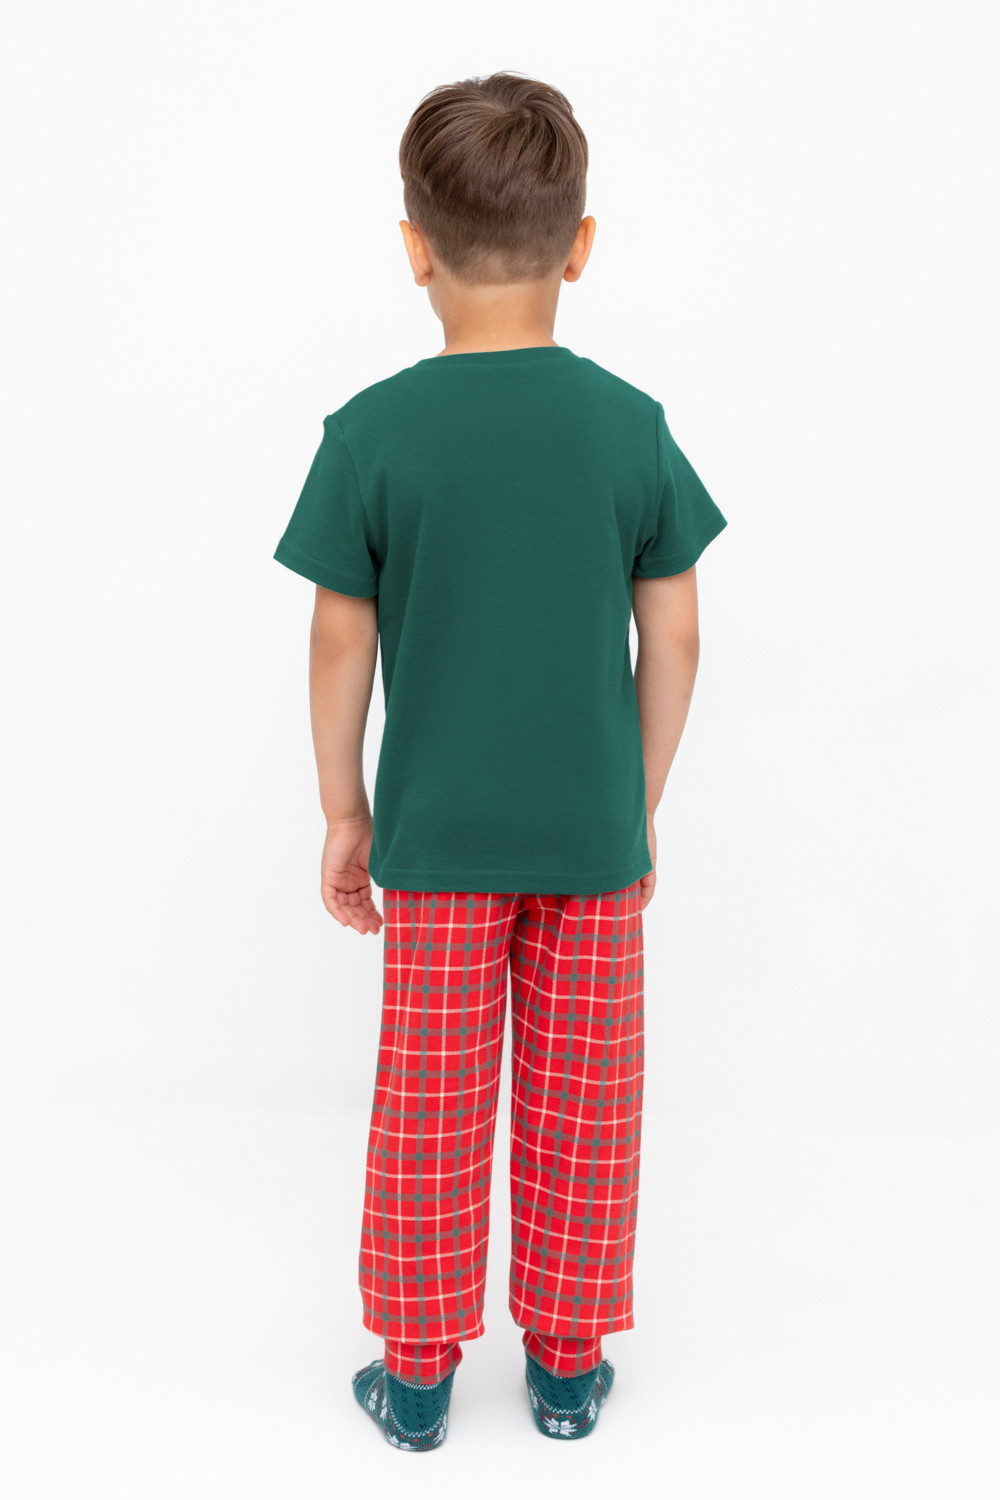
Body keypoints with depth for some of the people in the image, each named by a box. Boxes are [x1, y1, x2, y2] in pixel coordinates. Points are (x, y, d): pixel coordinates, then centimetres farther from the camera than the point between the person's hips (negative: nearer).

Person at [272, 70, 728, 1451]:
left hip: (438, 834, 0)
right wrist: (643, 806, 9)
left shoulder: (372, 433, -11)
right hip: (593, 832, 1)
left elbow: (342, 643, -6)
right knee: (582, 1111, 15)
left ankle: (417, 1375, 29)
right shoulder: (632, 426, -8)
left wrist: (346, 810, 7)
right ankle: (568, 1366, 31)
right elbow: (673, 640, -3)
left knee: (430, 1113, 14)